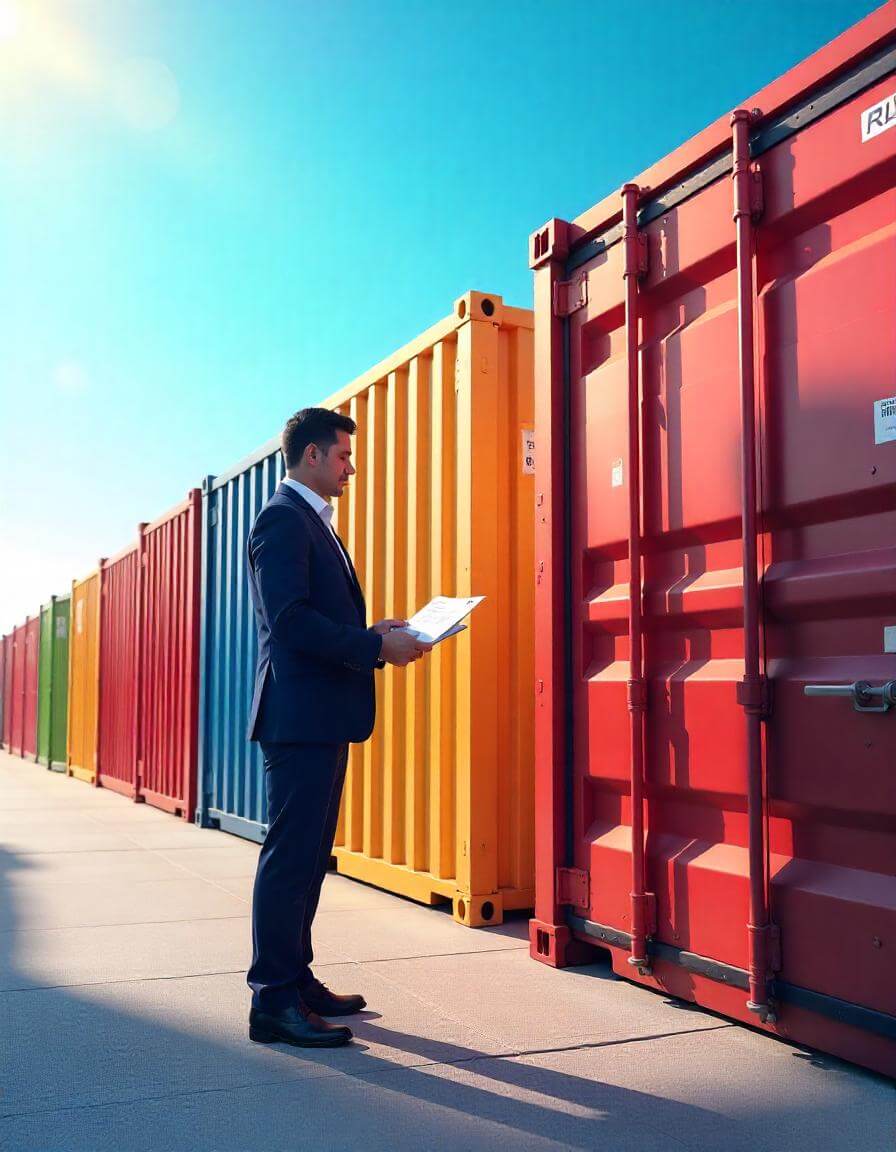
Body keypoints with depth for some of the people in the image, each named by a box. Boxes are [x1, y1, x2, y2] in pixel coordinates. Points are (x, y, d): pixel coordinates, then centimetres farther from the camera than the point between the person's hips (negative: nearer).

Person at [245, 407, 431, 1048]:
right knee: (291, 857, -5)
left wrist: (375, 637, 9)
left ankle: (296, 981, 26)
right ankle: (274, 1002, 3)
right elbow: (289, 620, -21)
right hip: (300, 716, -11)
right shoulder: (284, 519, -11)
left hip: (324, 719, 11)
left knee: (309, 857, 15)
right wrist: (376, 647, -17)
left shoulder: (313, 521, 22)